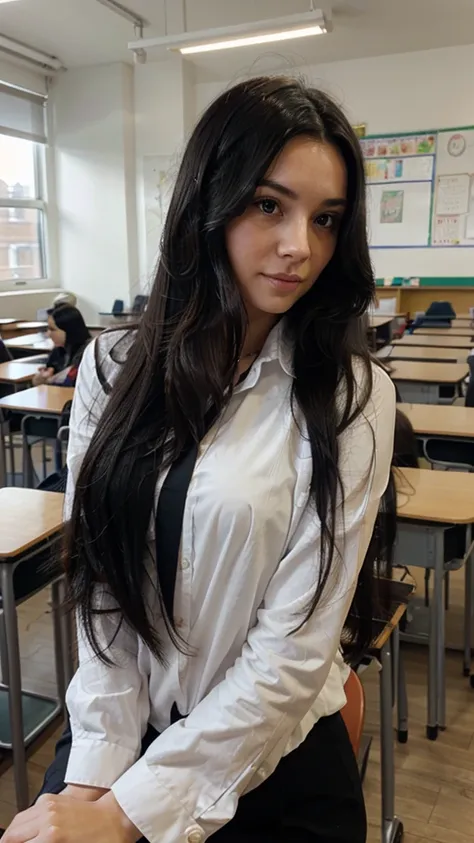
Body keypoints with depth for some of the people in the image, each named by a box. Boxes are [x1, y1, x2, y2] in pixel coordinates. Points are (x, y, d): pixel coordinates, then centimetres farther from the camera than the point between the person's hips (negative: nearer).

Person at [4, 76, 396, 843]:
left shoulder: (351, 397, -15)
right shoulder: (113, 368, -5)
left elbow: (295, 650, -16)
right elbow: (98, 582, -4)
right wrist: (97, 770, -11)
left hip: (272, 764, -2)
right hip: (121, 737, 3)